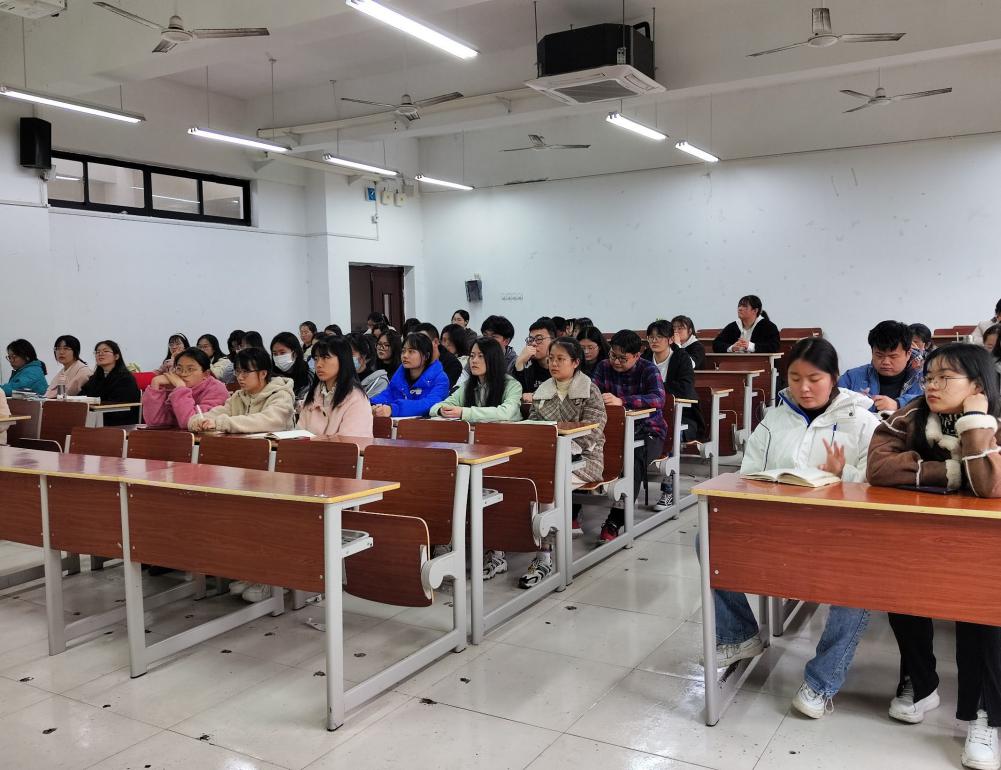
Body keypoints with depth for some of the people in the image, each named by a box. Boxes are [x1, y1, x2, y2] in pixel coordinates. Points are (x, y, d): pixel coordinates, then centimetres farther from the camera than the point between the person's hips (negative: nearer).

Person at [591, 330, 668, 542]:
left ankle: (616, 520, -34)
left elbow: (658, 399, -25)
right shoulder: (604, 367, 5)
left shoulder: (649, 370, -7)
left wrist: (621, 401, -39)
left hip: (649, 431, -3)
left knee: (635, 455, -38)